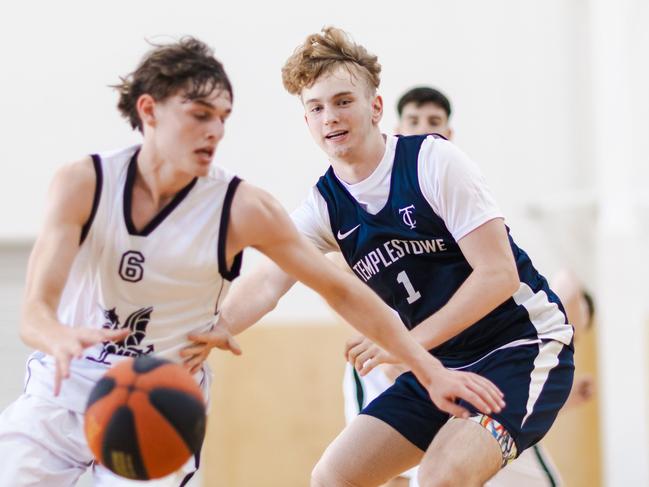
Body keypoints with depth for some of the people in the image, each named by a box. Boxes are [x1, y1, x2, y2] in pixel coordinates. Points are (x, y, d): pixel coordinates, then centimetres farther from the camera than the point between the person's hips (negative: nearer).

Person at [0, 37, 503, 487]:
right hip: (61, 393, 1)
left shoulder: (242, 208, -13)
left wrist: (431, 370, -9)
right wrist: (61, 339, -46)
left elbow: (342, 291, -5)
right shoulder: (81, 184, -12)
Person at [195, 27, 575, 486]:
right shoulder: (326, 206, 1)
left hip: (523, 345, -7)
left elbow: (498, 274, -19)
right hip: (442, 363, 7)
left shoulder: (434, 160, -15)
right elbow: (267, 284, -12)